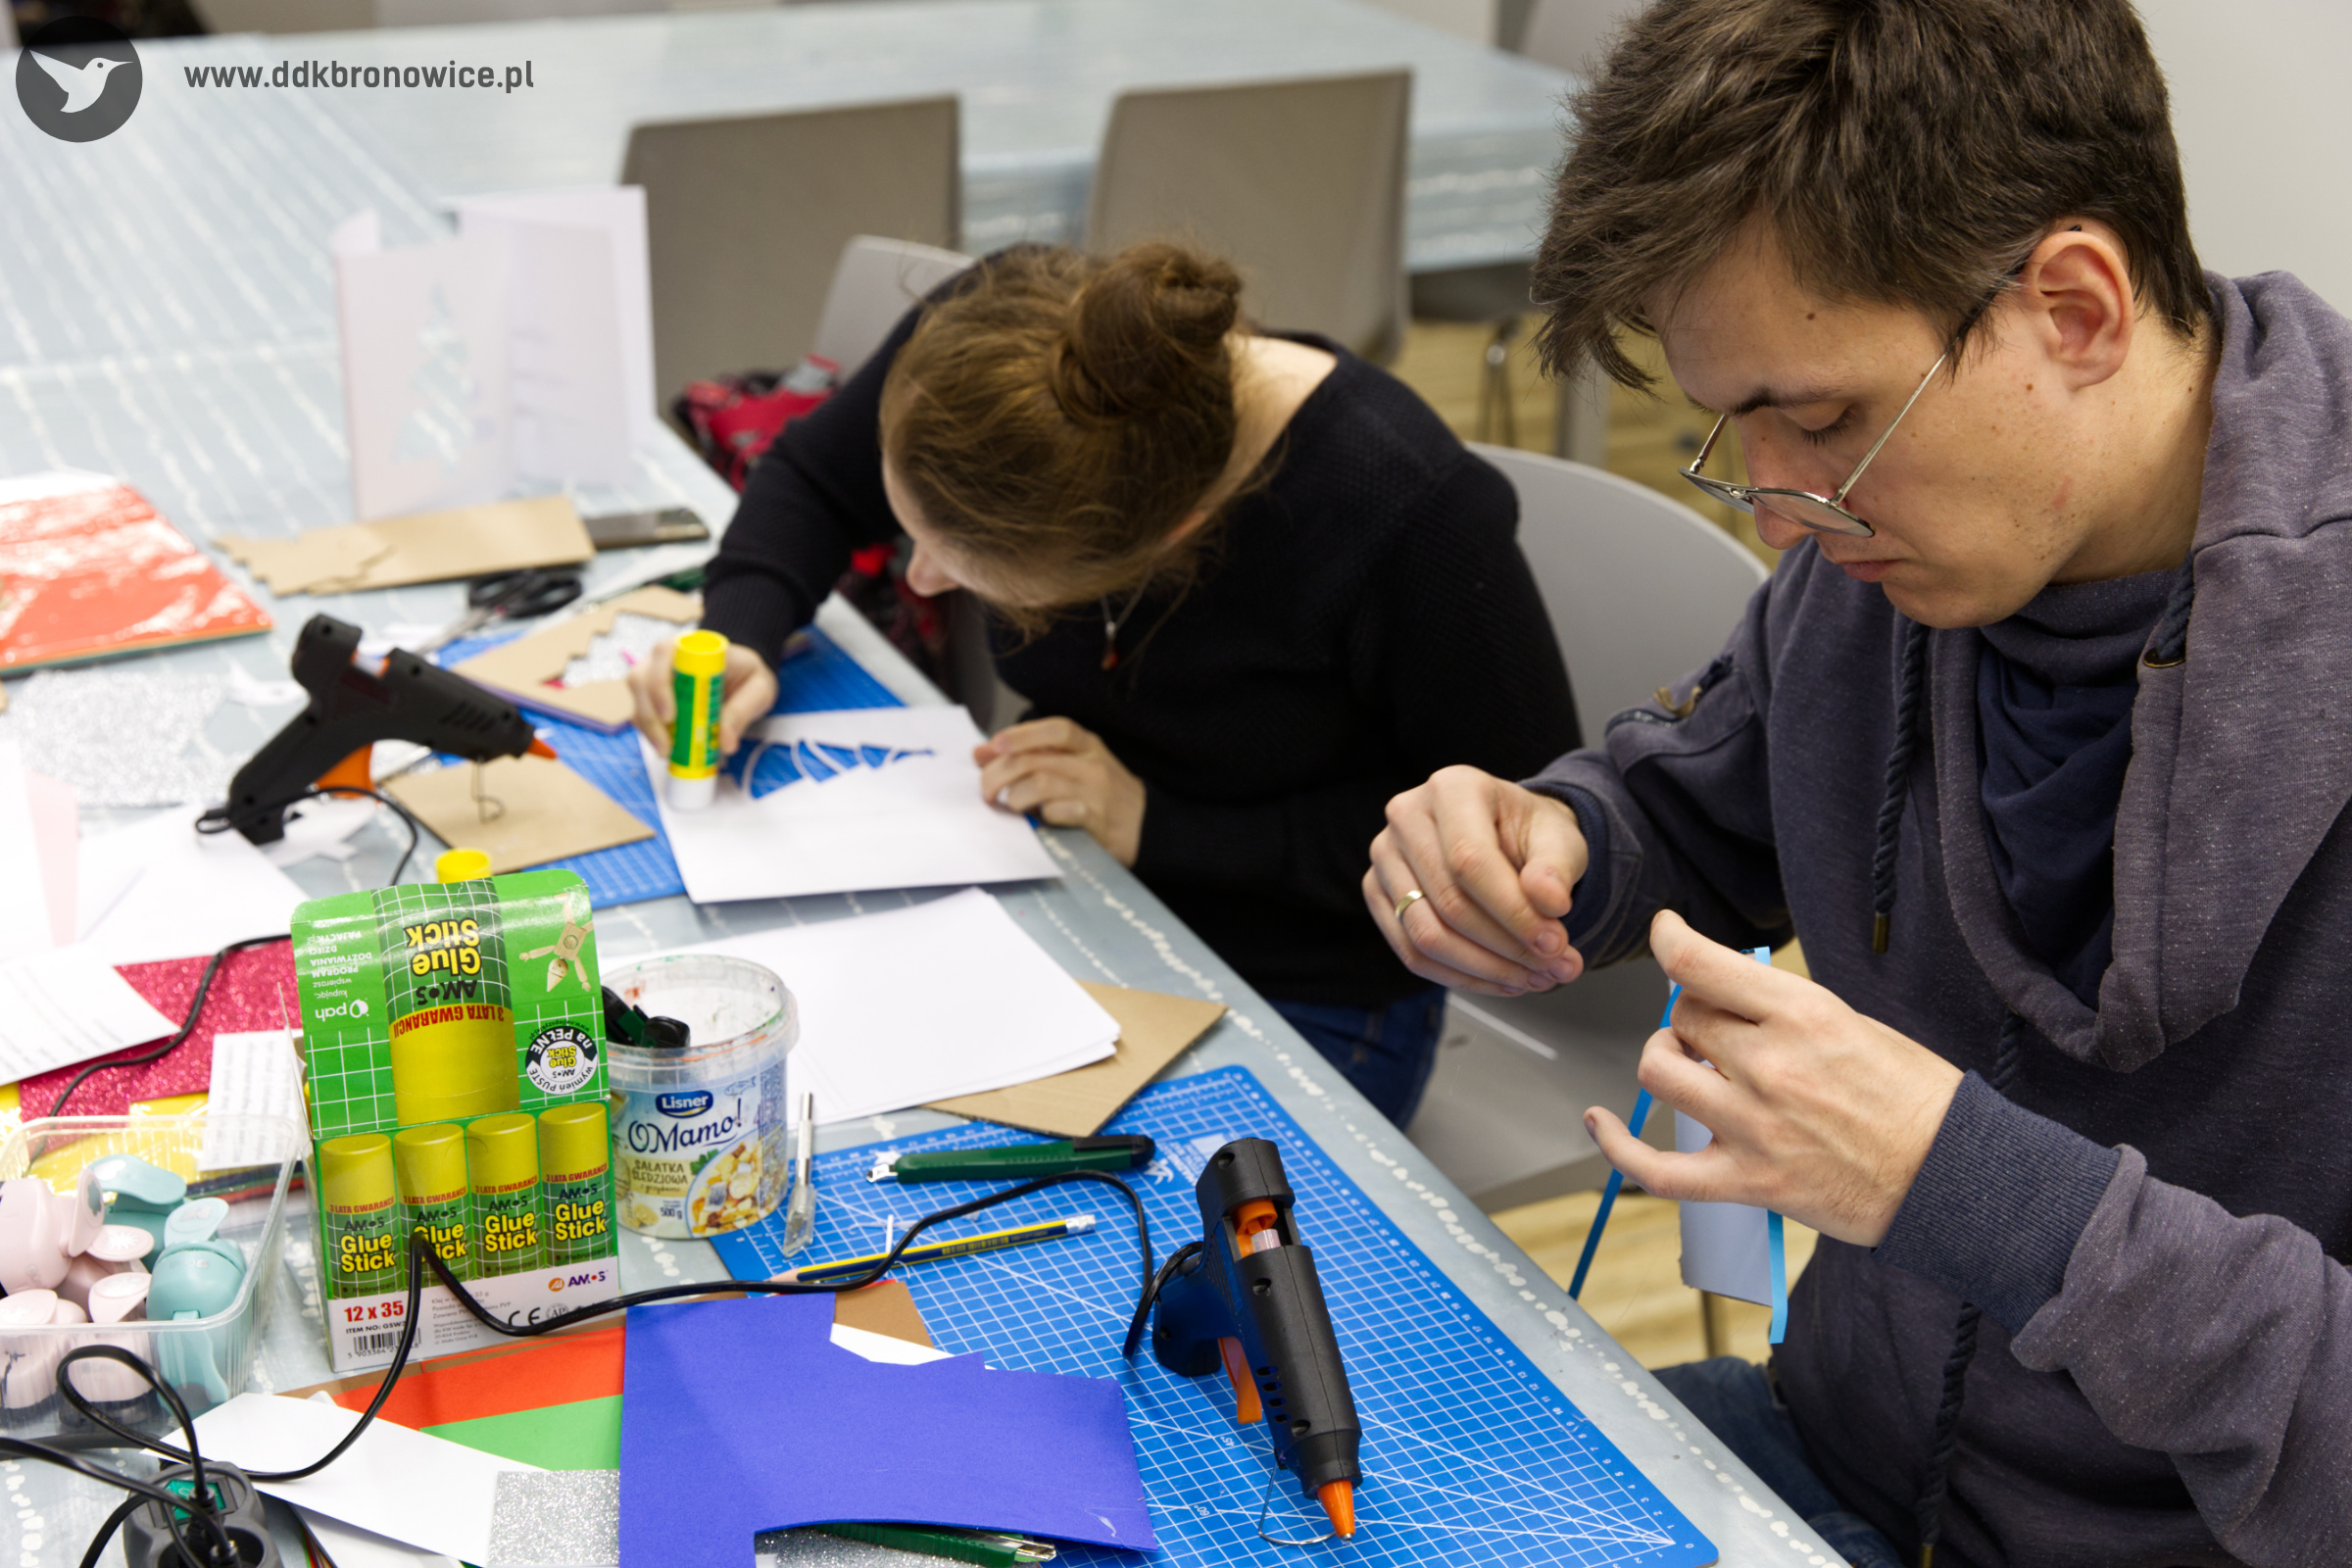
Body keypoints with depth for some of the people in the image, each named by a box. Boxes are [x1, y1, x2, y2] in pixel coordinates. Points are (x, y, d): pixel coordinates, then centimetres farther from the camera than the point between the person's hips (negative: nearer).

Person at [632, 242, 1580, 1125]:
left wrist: (1157, 825, -23)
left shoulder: (1409, 512, -31)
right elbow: (811, 477, 8)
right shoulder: (992, 348, -16)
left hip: (1303, 1009, -4)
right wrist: (741, 635, -13)